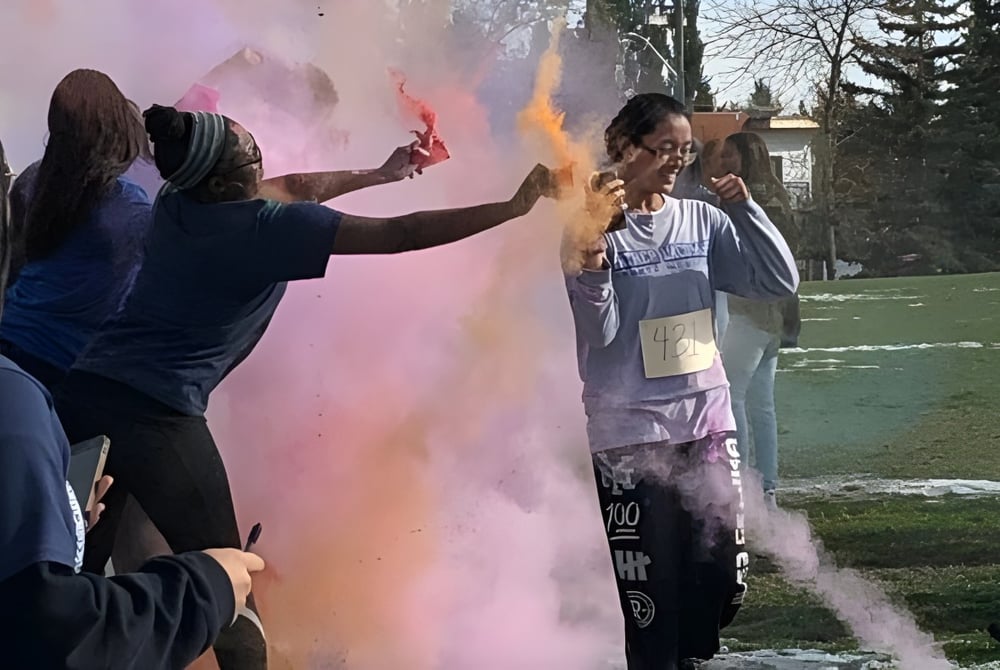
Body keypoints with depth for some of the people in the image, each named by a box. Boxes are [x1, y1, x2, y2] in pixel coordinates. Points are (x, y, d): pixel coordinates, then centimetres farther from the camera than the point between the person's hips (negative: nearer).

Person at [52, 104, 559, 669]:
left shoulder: (176, 204, 11)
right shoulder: (268, 226, -9)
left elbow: (290, 191, 28)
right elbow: (402, 235, -9)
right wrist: (515, 206, -5)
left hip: (85, 392, 7)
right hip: (155, 415, -7)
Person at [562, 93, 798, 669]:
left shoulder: (702, 221, 5)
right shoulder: (600, 227, -7)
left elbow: (781, 282, 2)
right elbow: (599, 335, -10)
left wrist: (743, 207, -6)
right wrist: (591, 265, -26)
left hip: (708, 424, 4)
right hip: (631, 433, -4)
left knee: (721, 586, 8)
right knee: (651, 597, -1)